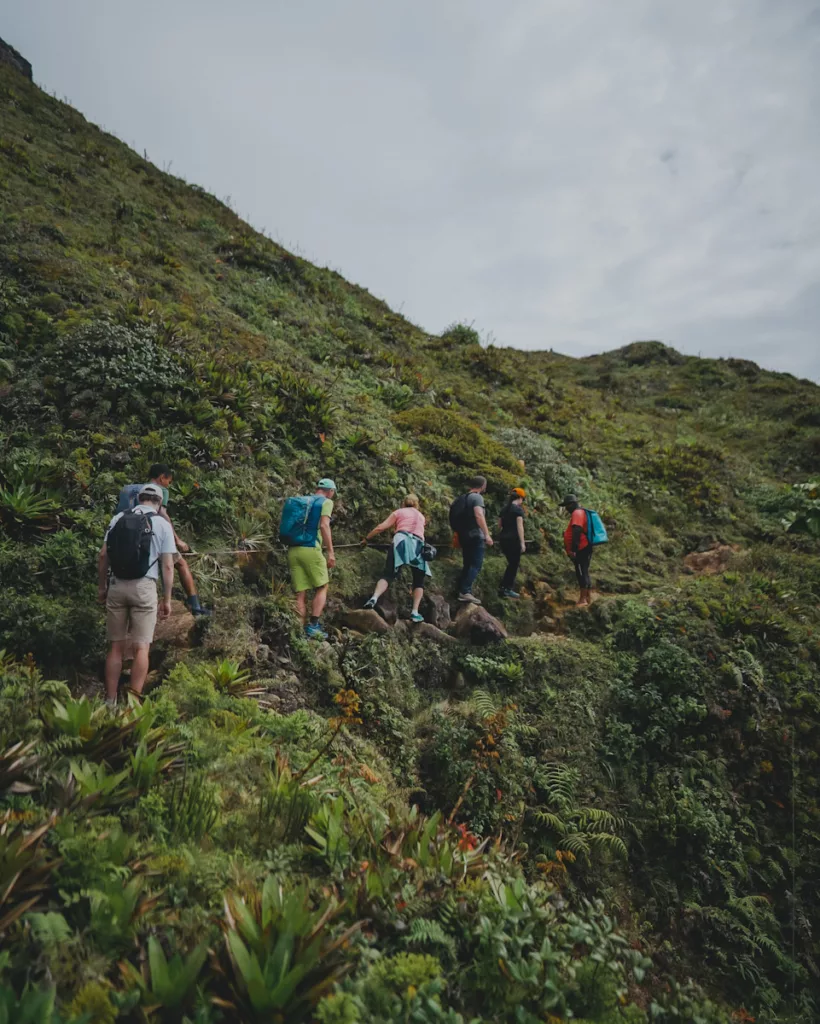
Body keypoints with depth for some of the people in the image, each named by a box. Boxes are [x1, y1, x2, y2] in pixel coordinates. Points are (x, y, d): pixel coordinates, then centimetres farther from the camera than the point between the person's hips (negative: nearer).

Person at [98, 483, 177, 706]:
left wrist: (102, 586, 15)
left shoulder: (118, 518, 8)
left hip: (116, 585, 3)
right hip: (144, 587, -3)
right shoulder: (162, 524, 1)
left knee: (116, 647, 11)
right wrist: (167, 599, 1)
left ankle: (110, 701, 15)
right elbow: (167, 566, -4)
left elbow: (103, 555, 5)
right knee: (141, 648, 2)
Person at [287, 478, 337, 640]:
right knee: (321, 588, 8)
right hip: (310, 549, -6)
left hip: (293, 550, 6)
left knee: (300, 594, 6)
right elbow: (324, 525, -10)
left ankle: (302, 631, 4)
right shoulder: (326, 501, 4)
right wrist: (330, 552, -12)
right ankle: (313, 626, -3)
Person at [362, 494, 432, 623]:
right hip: (418, 545, 2)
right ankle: (415, 612, -3)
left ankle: (374, 598, -31)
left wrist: (367, 538, 24)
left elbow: (381, 528, 11)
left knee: (388, 575, -6)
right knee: (419, 581, 12)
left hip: (401, 540, -2)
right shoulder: (422, 517, 32)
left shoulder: (399, 512, 20)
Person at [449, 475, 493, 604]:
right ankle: (465, 592, -23)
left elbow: (457, 518, 23)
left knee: (468, 564, 13)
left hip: (464, 536, 9)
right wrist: (487, 534, -26)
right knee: (476, 565, -11)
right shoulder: (477, 497, -8)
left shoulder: (462, 498, 18)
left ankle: (462, 591, 10)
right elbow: (479, 515, -23)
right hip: (475, 536, -9)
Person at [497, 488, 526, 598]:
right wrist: (522, 542, -16)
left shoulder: (504, 509, 12)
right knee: (514, 564, 3)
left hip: (503, 538, 7)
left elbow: (499, 526, 16)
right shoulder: (518, 509, -9)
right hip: (513, 539, -7)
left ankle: (503, 587, 14)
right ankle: (507, 589, 3)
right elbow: (520, 526, -16)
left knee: (511, 563, 17)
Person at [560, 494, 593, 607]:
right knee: (583, 572, 16)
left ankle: (583, 599, -5)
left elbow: (577, 531, -25)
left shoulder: (577, 513, -13)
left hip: (581, 550, -10)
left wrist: (573, 549, -28)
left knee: (581, 572, -7)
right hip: (584, 548, 10)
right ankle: (588, 596, 23)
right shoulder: (580, 513, 19)